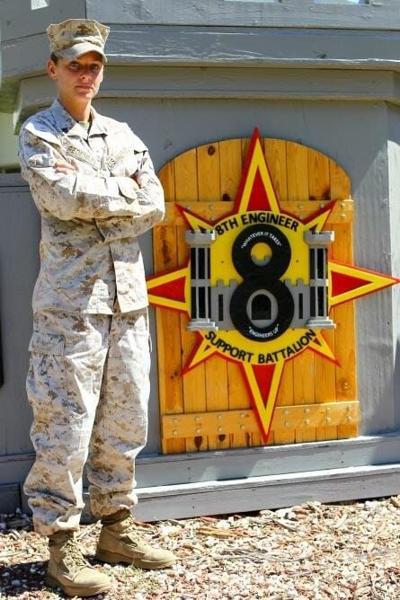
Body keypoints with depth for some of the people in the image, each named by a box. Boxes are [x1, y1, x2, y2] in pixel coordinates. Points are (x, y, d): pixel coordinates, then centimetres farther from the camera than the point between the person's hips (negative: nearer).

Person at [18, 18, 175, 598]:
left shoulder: (123, 134, 17)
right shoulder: (38, 134, 2)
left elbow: (155, 204, 5)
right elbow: (64, 200, -15)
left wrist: (90, 193, -6)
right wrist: (123, 191, -3)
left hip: (128, 295, 6)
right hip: (70, 299, -5)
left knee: (125, 420, 10)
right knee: (65, 425, -5)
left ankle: (116, 530, 23)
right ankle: (62, 547, 5)